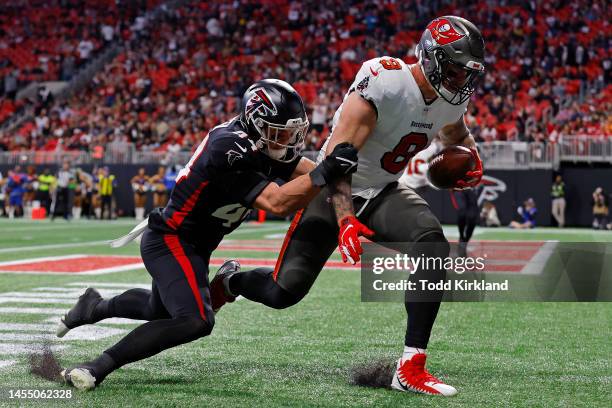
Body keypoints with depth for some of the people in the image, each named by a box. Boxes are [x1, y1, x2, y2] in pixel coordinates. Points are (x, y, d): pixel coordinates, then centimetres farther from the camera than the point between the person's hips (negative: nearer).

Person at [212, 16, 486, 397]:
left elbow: (457, 134, 23)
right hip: (336, 191, -6)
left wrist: (470, 156, -1)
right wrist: (345, 219, -42)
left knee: (434, 247, -25)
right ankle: (229, 281, 34)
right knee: (284, 292, -5)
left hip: (383, 193, 6)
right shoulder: (385, 84, -28)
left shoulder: (450, 98, -4)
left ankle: (411, 368, -22)